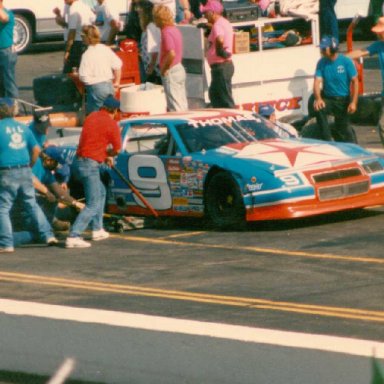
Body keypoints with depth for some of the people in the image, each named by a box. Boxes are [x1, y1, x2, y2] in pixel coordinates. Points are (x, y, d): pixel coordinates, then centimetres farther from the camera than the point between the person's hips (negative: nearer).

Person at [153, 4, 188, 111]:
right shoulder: (174, 29, 10)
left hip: (171, 72, -9)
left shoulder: (166, 32, -18)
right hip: (180, 69, 9)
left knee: (175, 107, -5)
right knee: (182, 105, 13)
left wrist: (163, 69, -15)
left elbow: (171, 54, -28)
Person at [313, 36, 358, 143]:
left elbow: (355, 82, -7)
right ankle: (328, 141, -25)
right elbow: (317, 82, -7)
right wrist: (318, 98, -27)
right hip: (328, 99, 1)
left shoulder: (346, 61, -8)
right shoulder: (321, 63, -1)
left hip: (343, 100, -1)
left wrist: (353, 102, -15)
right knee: (319, 108, -30)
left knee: (344, 129, -4)